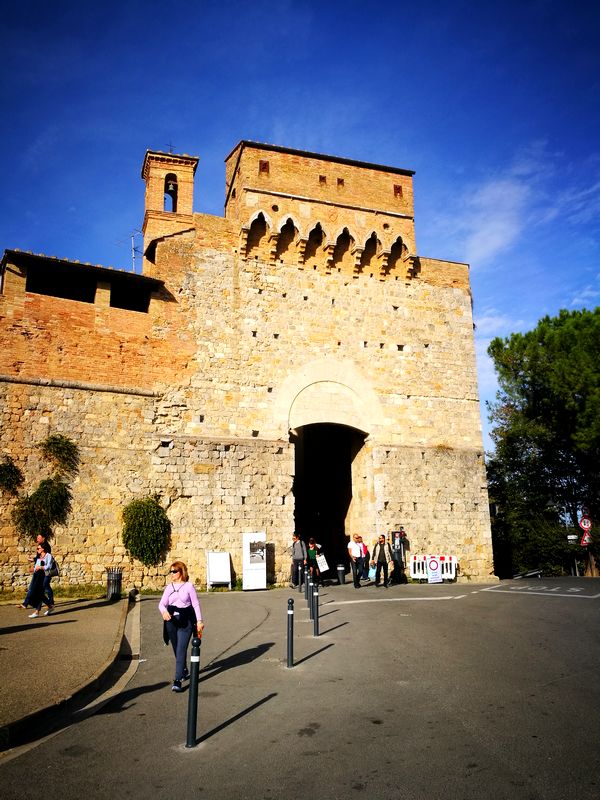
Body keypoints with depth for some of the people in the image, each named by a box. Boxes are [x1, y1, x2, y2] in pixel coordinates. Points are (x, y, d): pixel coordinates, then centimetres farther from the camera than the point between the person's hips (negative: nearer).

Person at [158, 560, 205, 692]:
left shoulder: (189, 586, -5)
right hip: (171, 621, 5)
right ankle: (184, 671, 40)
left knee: (181, 650, -11)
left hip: (186, 622, -4)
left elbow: (196, 604, -2)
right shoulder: (169, 587, 5)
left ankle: (177, 680, -9)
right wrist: (164, 611, -24)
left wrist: (199, 620, -5)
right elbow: (162, 603, -2)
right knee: (176, 650, 17)